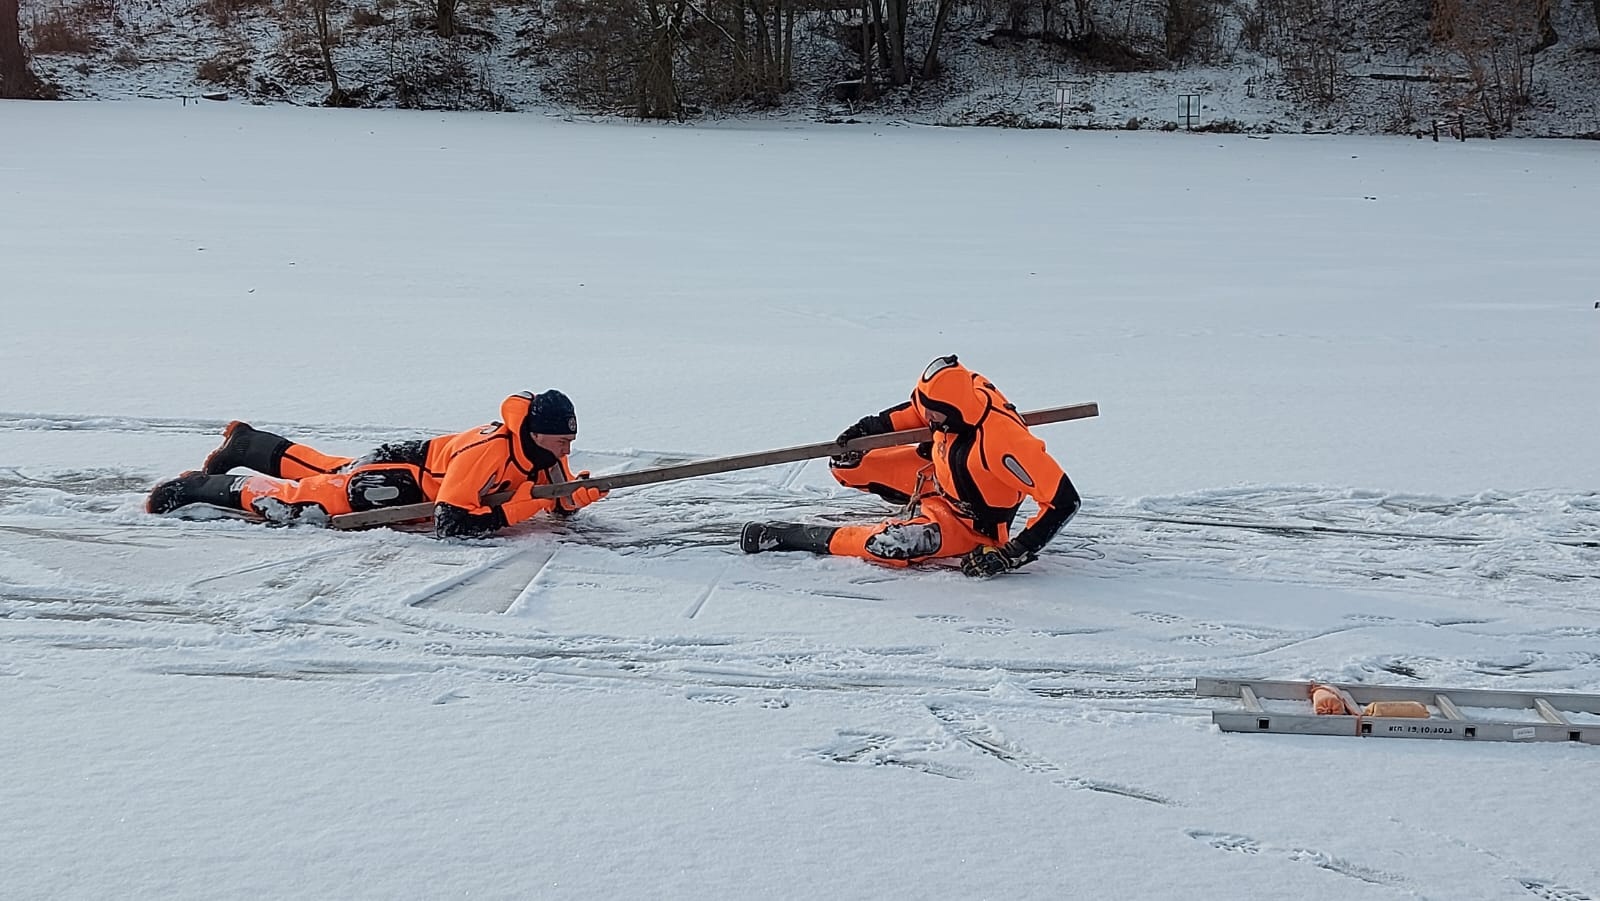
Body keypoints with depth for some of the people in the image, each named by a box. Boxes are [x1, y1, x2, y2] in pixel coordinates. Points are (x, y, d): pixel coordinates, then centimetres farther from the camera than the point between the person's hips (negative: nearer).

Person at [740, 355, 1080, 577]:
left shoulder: (1001, 440, -39)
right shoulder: (965, 391, -19)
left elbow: (1064, 500, -36)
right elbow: (915, 411, 7)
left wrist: (1015, 554, -34)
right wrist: (872, 427, -3)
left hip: (969, 525, -8)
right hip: (937, 478, 8)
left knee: (889, 545, -33)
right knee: (847, 464, 3)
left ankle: (784, 536, -18)